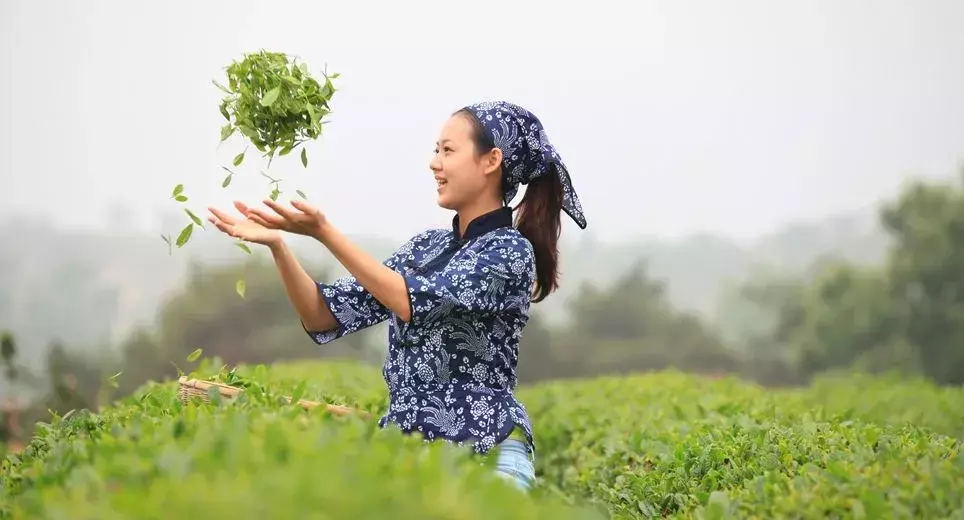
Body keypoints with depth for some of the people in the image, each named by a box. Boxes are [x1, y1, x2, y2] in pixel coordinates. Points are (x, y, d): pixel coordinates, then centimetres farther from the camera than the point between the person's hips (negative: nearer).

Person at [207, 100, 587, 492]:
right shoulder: (425, 247, 14)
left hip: (484, 453, -5)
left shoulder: (511, 251, -6)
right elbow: (323, 317, 8)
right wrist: (276, 244, -5)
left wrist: (323, 232, -17)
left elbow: (414, 303, -19)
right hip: (402, 444, 6)